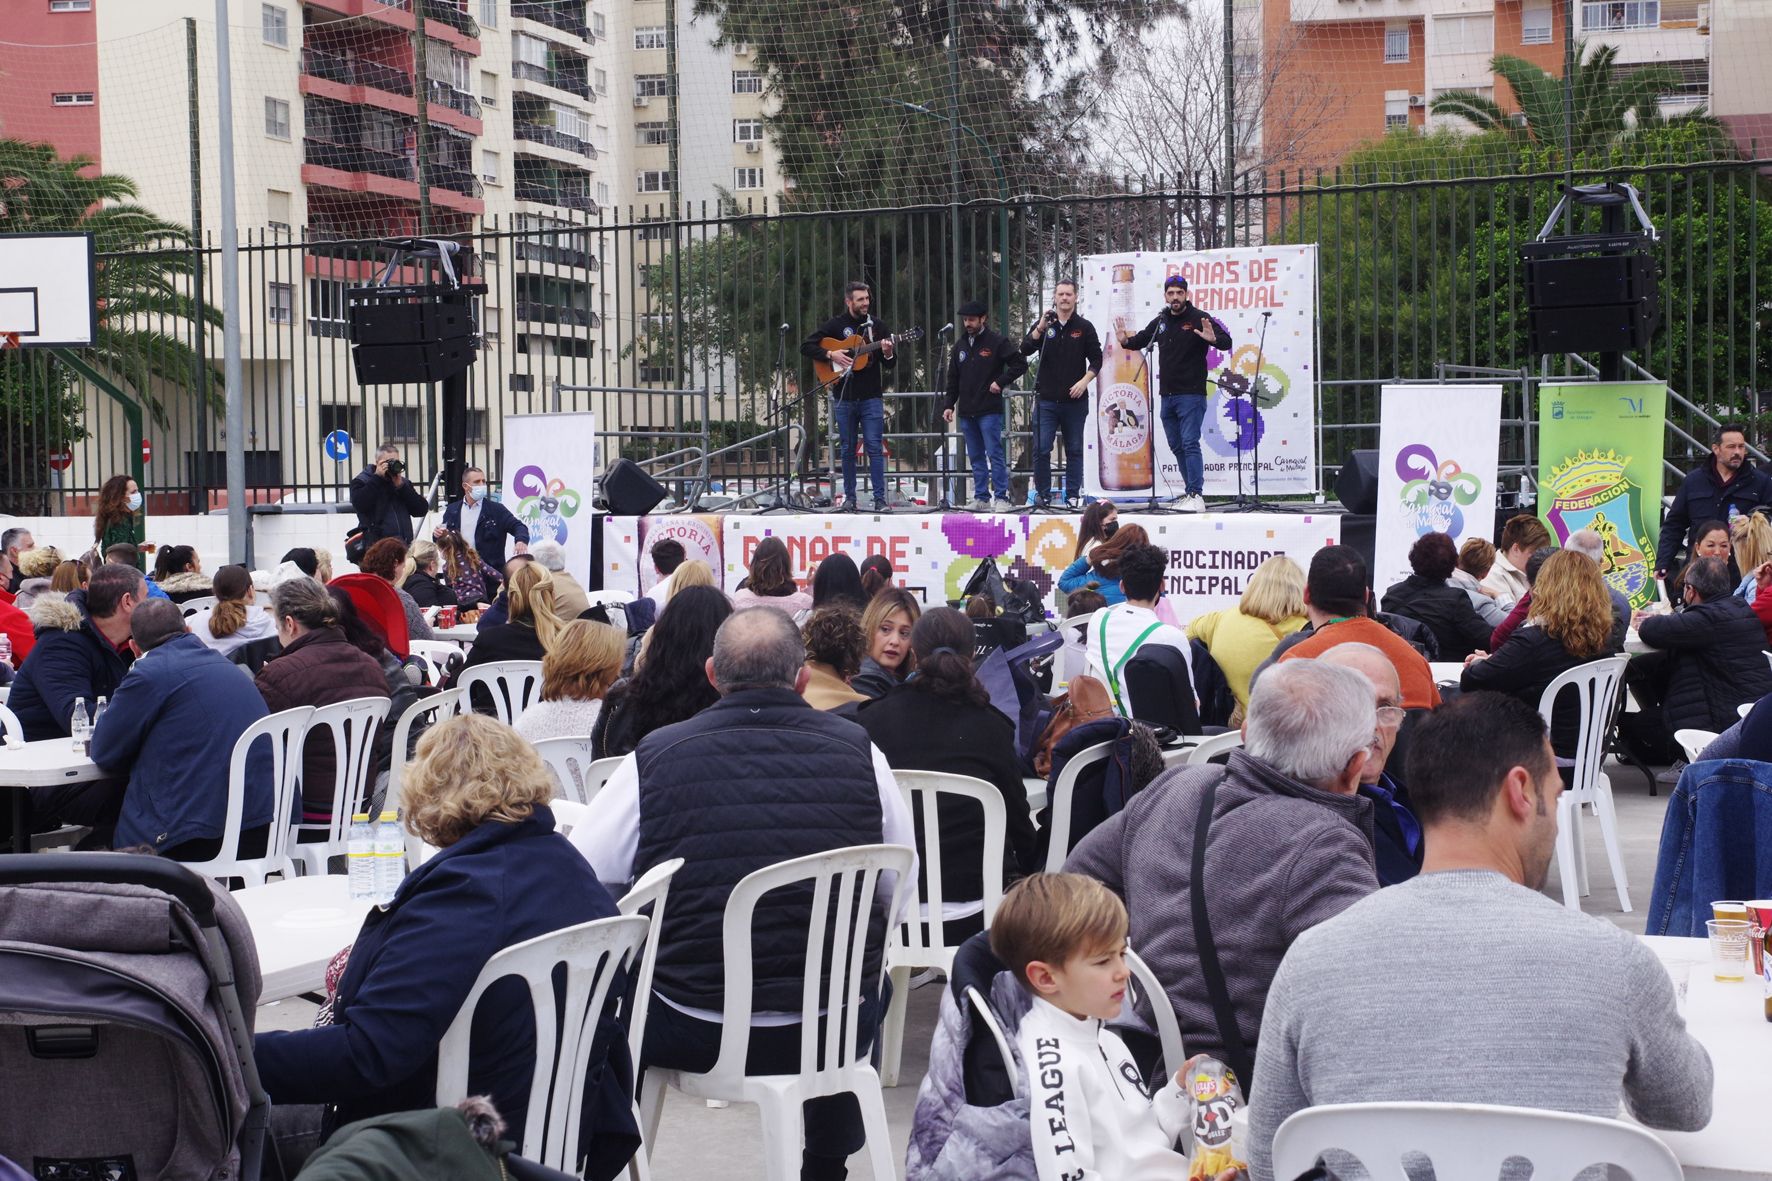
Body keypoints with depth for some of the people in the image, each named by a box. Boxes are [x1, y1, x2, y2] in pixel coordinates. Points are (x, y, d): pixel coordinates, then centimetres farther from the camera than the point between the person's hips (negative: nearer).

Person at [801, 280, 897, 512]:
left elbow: (891, 366, 8)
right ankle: (849, 497, 14)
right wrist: (831, 355, -12)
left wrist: (888, 354, -14)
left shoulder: (877, 326, 7)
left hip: (870, 397, 0)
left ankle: (880, 498, -6)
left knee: (875, 447, -7)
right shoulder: (835, 325, 3)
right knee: (847, 449, 6)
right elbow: (806, 346, 1)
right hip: (844, 397, 0)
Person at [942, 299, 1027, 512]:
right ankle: (981, 498, 13)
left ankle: (1002, 498, -7)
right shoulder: (960, 345, 14)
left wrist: (1001, 382, -10)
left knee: (994, 454, -9)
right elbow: (953, 379, 17)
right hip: (966, 412, 6)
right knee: (975, 457, 9)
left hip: (989, 410, -6)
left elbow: (1020, 363, -5)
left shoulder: (997, 342, -4)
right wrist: (948, 404, 9)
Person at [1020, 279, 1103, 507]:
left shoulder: (1084, 327, 5)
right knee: (1041, 449, -5)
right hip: (1046, 400, 0)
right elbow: (1025, 350, -7)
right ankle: (1043, 494, 5)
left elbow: (1096, 359, 7)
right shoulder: (1043, 324, 6)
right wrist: (1040, 329, -22)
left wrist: (1084, 381, -9)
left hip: (1075, 400, 0)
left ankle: (1073, 495, 12)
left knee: (1074, 450, 5)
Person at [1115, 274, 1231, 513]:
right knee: (1176, 446, 11)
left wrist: (1213, 339, -34)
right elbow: (1140, 340, 25)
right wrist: (1125, 341, 3)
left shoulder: (1199, 319, -7)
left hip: (1191, 394, -7)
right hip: (1167, 395, 7)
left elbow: (1226, 343, -12)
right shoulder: (1160, 322, 12)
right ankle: (1193, 494, 20)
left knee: (1190, 444, -14)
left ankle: (1196, 496, -16)